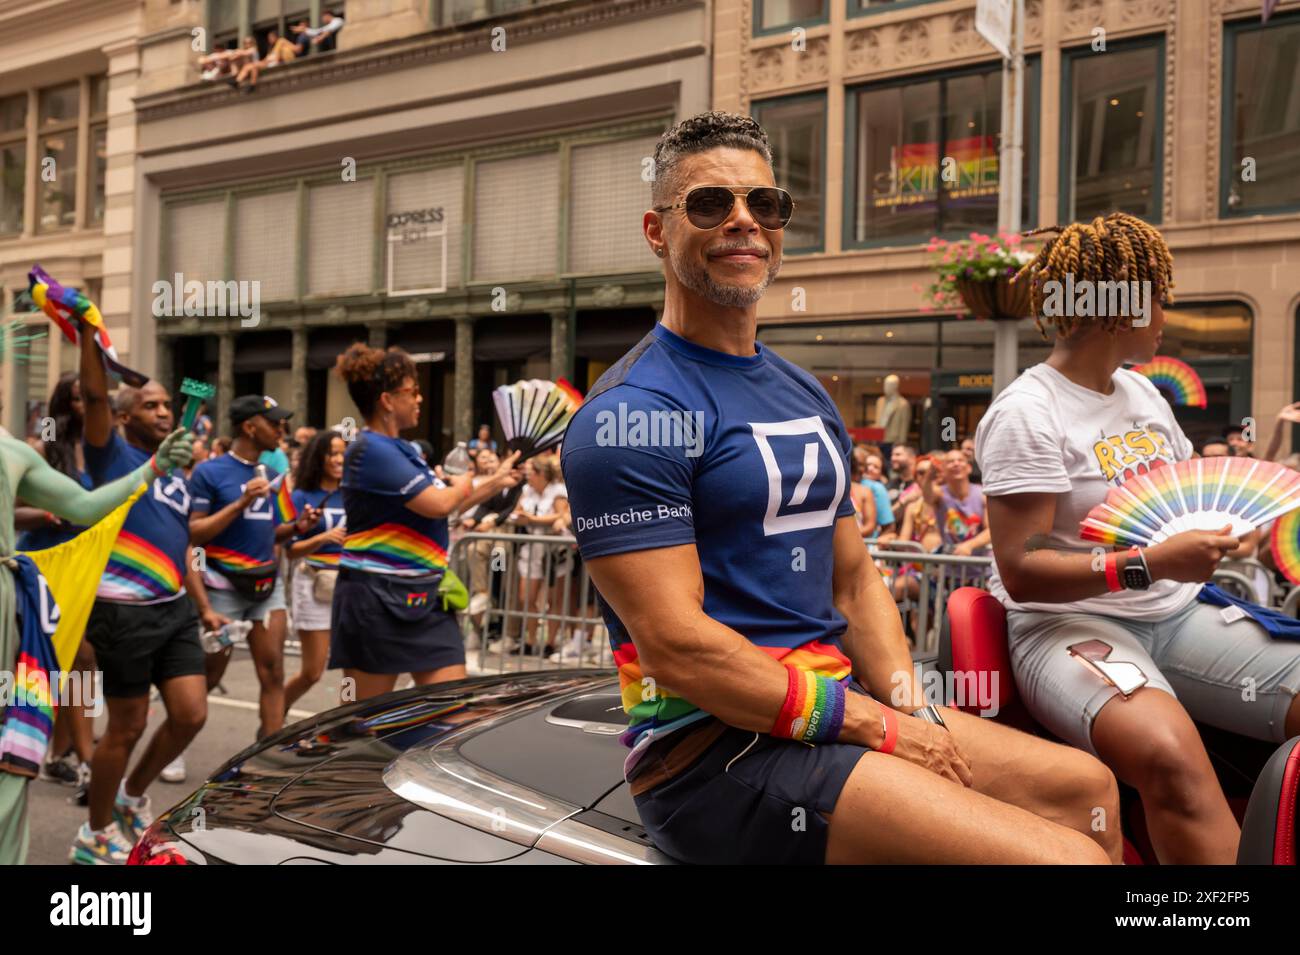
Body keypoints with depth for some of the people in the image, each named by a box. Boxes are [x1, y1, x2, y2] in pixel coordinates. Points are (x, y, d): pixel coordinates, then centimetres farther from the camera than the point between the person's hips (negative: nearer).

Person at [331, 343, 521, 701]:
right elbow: (439, 504, -21)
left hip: (424, 598, 9)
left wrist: (496, 482, 23)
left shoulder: (402, 450, 15)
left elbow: (441, 507, 27)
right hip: (376, 599, -9)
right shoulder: (371, 450, -16)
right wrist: (461, 485, 1)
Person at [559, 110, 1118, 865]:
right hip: (712, 747, -9)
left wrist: (915, 714, -1)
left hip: (835, 704, 9)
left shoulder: (807, 398, 17)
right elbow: (677, 646, -19)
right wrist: (876, 725, -16)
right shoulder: (630, 414, -13)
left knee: (1084, 787, 12)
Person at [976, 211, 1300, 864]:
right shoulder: (1027, 413, -10)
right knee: (1169, 754, -38)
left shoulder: (1143, 393, 15)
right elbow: (1021, 571, -17)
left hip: (1175, 616, 8)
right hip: (1069, 623, -8)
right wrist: (1149, 565, -25)